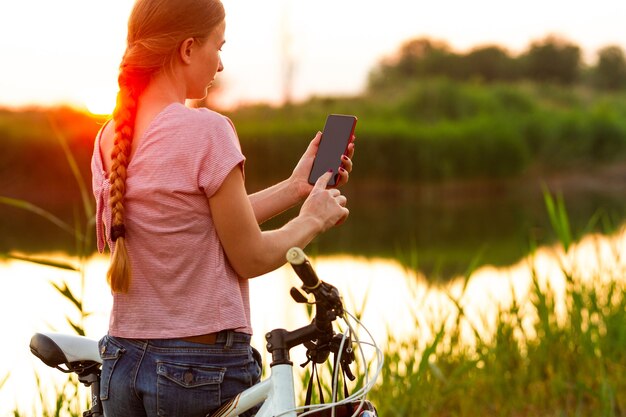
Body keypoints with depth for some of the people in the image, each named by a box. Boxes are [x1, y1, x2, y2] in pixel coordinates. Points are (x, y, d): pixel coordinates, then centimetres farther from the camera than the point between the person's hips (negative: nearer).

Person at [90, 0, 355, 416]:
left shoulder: (109, 140, 6)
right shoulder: (205, 130, -16)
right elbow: (252, 257, -10)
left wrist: (295, 187, 16)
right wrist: (314, 219, 8)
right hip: (205, 372, -7)